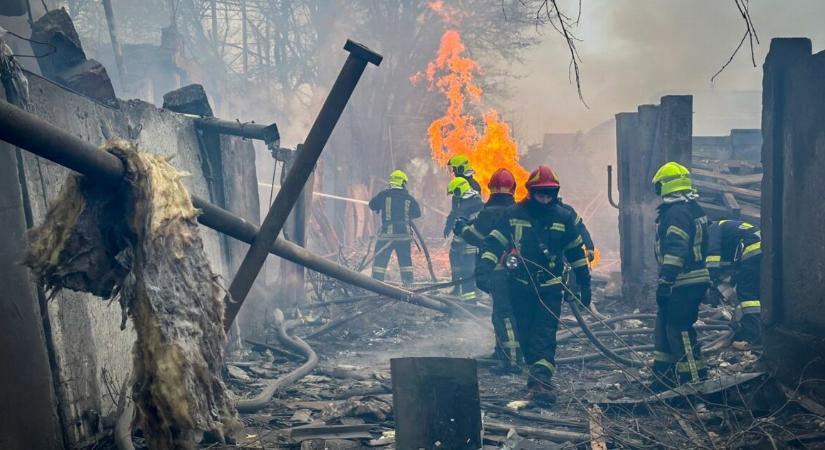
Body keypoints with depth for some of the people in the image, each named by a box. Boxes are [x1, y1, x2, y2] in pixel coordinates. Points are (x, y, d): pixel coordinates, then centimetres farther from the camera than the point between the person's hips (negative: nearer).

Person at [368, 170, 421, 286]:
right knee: (405, 259, 15)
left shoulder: (384, 194, -4)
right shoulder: (408, 198, 2)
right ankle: (408, 282, 17)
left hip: (387, 233, -2)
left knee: (380, 259, 2)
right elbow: (417, 213, 11)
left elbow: (372, 205, 6)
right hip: (404, 233, 3)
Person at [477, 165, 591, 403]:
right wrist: (484, 266, -19)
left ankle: (541, 380, -15)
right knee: (526, 334, 7)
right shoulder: (513, 214, -2)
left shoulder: (564, 217, 3)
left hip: (550, 287, -1)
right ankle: (537, 376, 22)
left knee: (545, 335, -10)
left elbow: (576, 251, 11)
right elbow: (494, 242, -2)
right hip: (520, 285, 1)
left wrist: (585, 283, 11)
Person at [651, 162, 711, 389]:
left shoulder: (676, 212, -16)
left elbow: (675, 249, -25)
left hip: (683, 284, -11)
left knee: (679, 330, -5)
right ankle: (664, 376, 23)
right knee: (665, 326, 16)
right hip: (694, 279, 11)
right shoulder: (692, 208, 17)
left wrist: (665, 280, -25)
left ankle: (695, 380, 0)